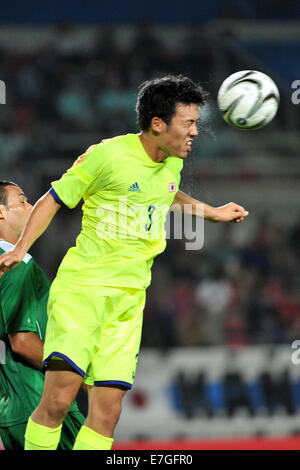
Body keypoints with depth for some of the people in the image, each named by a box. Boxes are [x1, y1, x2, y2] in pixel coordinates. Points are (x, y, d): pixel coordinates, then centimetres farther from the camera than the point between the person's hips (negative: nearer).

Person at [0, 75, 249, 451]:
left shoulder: (173, 163, 10)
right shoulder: (108, 155, -11)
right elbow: (53, 199, -2)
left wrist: (213, 212, 36)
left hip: (129, 298, 6)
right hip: (81, 284, -6)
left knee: (107, 412, -3)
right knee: (58, 399, -16)